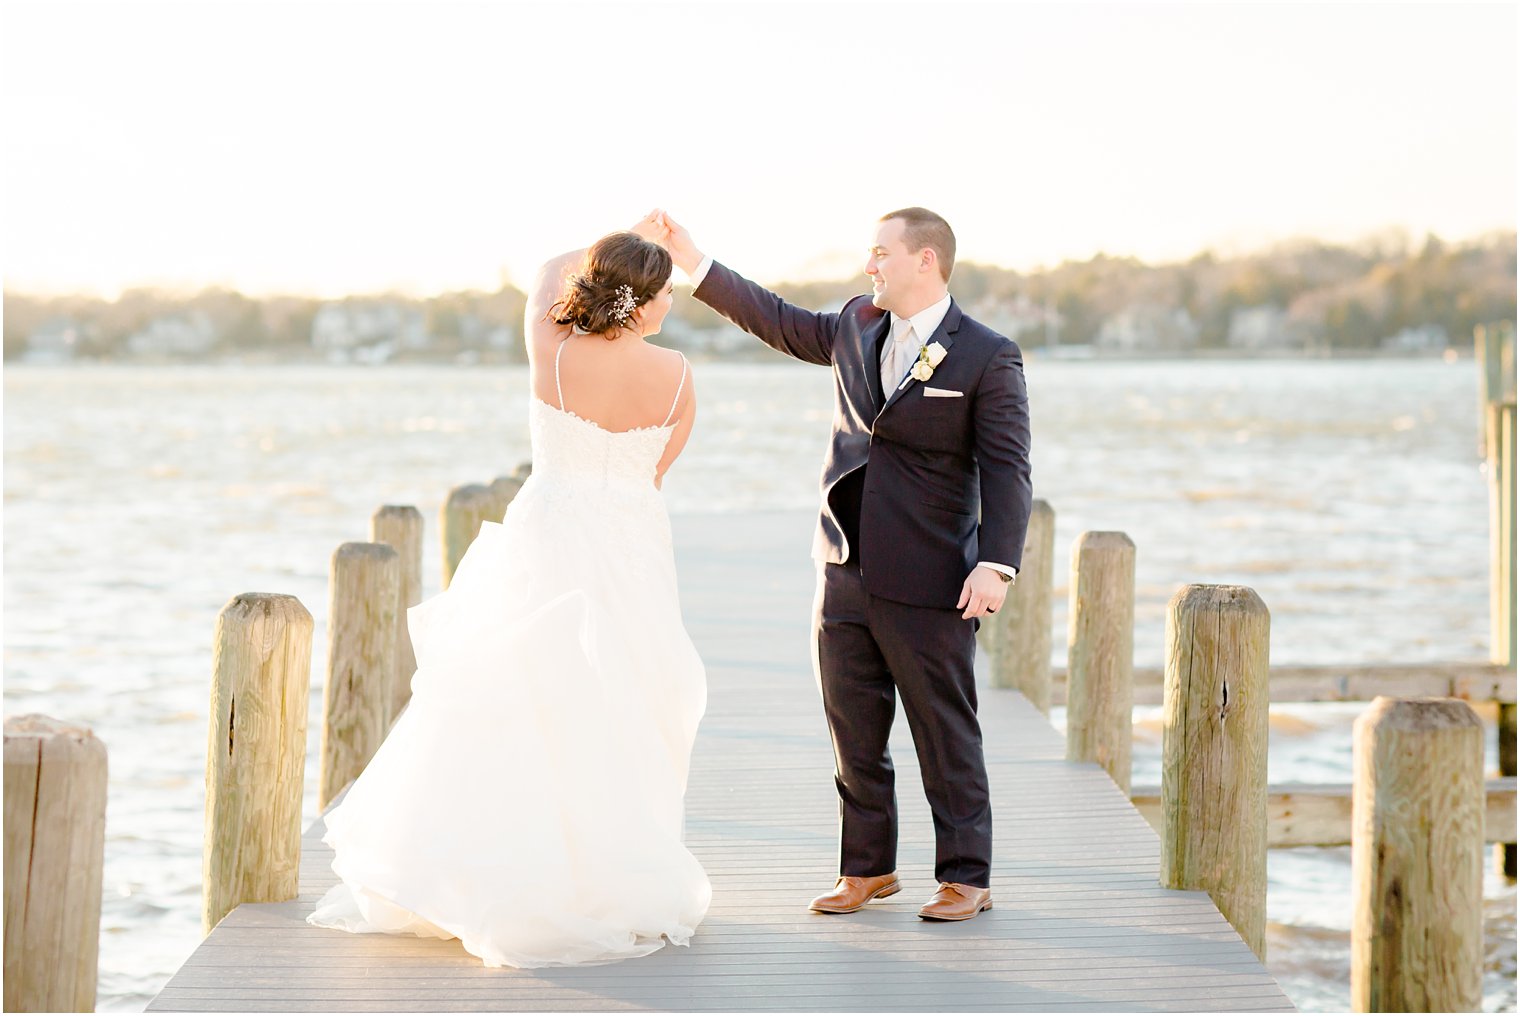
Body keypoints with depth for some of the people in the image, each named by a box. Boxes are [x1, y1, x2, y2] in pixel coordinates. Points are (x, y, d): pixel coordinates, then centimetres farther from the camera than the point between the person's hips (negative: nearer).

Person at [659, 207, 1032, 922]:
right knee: (855, 735, 12)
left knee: (946, 737, 2)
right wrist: (693, 262, 21)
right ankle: (868, 868, 24)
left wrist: (996, 565, -22)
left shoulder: (988, 357, -8)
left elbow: (1006, 470, -12)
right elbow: (777, 321, 24)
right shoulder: (857, 326, 10)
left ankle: (965, 877, 13)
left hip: (928, 587, -6)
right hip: (845, 575, 6)